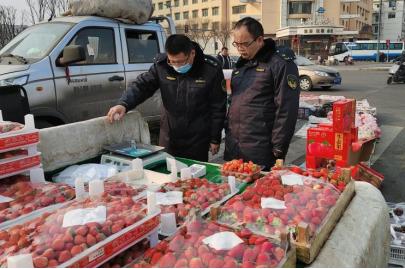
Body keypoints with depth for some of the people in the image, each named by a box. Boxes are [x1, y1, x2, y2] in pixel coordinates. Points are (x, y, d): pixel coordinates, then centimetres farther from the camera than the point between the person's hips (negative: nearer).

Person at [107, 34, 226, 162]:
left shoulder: (211, 70, -13)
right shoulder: (161, 65, -7)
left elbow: (218, 107, -7)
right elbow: (141, 85, -5)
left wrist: (215, 139, -3)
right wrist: (123, 104, -24)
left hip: (197, 140, -3)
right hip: (168, 136, 3)